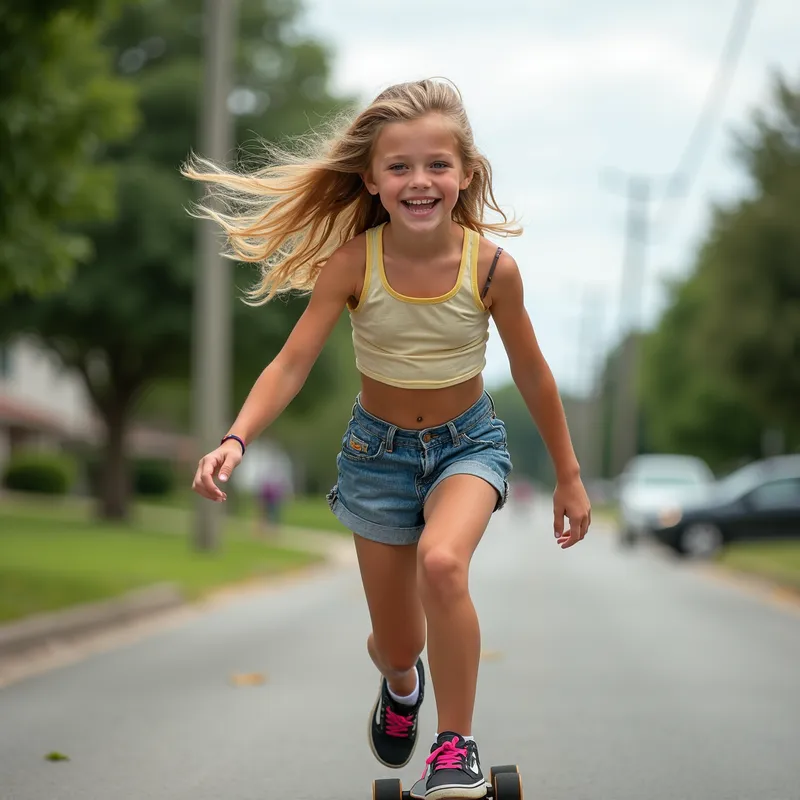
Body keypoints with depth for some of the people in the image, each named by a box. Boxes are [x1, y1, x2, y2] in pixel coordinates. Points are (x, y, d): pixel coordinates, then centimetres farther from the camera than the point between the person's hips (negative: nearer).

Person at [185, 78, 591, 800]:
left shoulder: (492, 267, -19)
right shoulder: (351, 263, -19)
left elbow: (532, 373, -5)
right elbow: (292, 364, -20)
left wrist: (568, 474, 3)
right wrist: (235, 440, -38)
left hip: (467, 442, -1)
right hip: (379, 449, 1)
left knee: (441, 562, -35)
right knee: (396, 645, 11)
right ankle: (401, 683, 52)